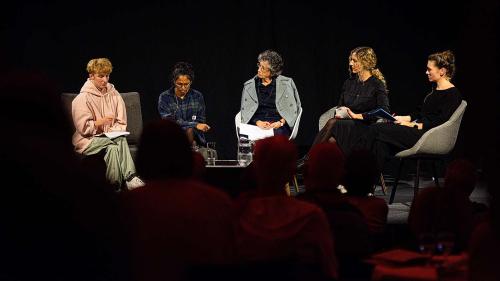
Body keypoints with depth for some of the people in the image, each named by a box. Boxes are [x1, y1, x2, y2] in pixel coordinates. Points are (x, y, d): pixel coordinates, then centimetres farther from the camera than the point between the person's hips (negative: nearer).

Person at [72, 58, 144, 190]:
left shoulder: (113, 94, 12)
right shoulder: (82, 98, -3)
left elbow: (121, 122, 12)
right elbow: (83, 127, -9)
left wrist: (113, 131, -10)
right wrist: (101, 122, -24)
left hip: (111, 136, 4)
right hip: (87, 140, -4)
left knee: (121, 140, -33)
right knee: (113, 146, -35)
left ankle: (130, 178, -45)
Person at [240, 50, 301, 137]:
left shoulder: (286, 83, 7)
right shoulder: (249, 86, 13)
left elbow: (293, 109, 6)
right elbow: (245, 110, 10)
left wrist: (281, 122, -10)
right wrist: (257, 122, -10)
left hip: (279, 126, -1)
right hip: (256, 125, 1)